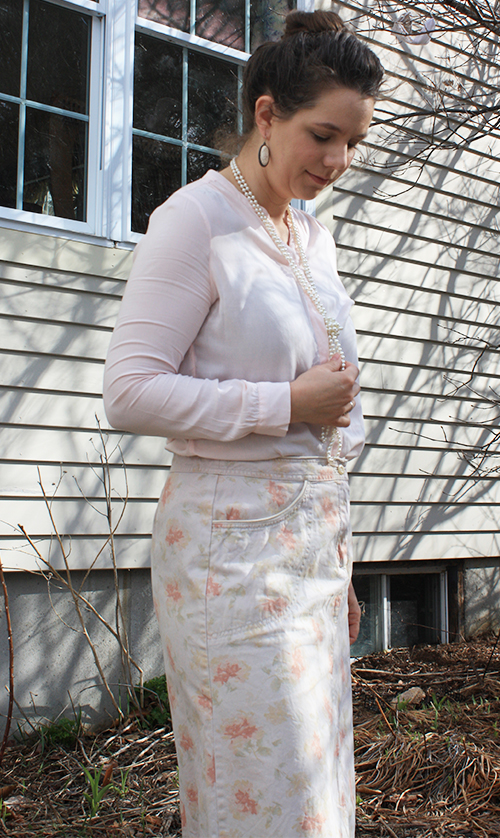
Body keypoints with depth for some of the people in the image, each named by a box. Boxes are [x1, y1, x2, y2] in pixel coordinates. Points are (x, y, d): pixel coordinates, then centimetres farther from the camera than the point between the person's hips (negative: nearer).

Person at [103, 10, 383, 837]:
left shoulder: (315, 238, 15)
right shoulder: (196, 219, -7)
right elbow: (131, 392, -14)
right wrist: (288, 403, -14)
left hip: (315, 535, 7)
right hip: (236, 539, -7)